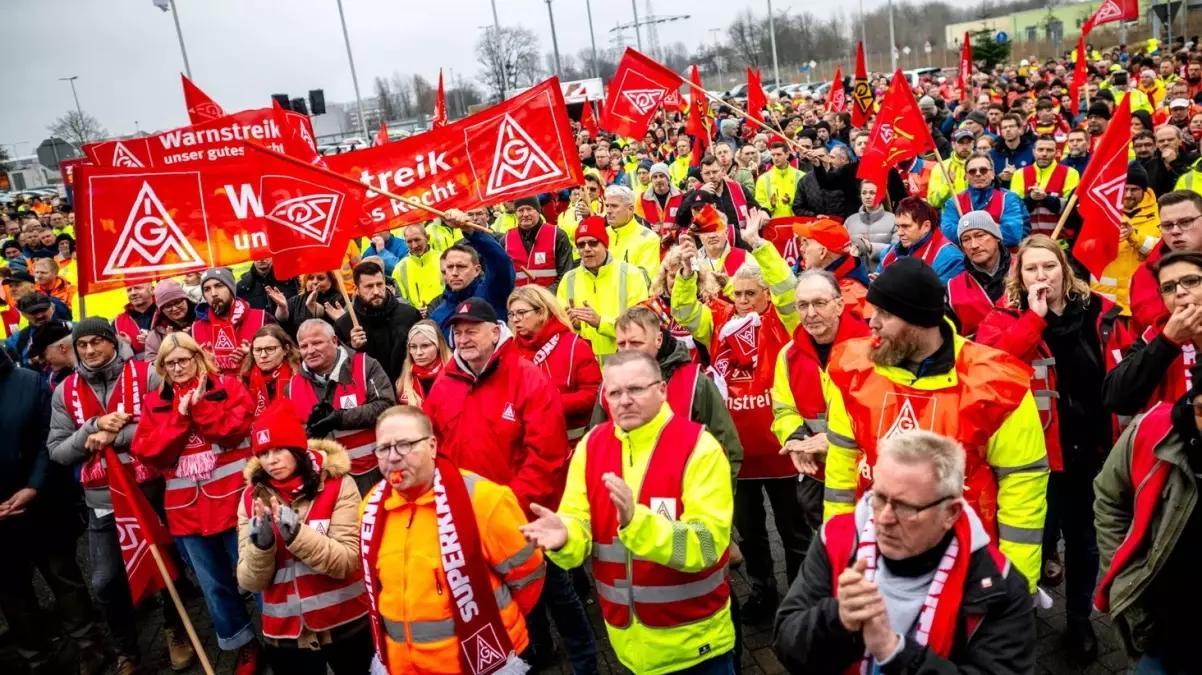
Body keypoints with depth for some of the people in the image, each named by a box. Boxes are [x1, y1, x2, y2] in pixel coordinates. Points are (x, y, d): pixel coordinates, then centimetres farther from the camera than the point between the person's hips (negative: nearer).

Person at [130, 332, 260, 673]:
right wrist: (180, 414, -12)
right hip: (188, 508, 4)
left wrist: (198, 405, -19)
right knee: (214, 583, 15)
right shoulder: (155, 402, 7)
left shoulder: (227, 387, -1)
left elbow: (235, 429, -15)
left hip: (232, 499, -4)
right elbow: (150, 454, -3)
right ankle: (244, 644, 33)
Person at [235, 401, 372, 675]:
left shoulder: (337, 484, -11)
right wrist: (261, 545, -22)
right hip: (284, 635, 2)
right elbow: (251, 583, -4)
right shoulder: (251, 498, -3)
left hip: (346, 627, -2)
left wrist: (296, 534, -28)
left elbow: (347, 562, -17)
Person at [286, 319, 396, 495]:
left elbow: (386, 406, -15)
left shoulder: (365, 366, -5)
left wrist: (341, 418, -22)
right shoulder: (293, 386, 6)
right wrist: (311, 430, -14)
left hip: (372, 472, -3)